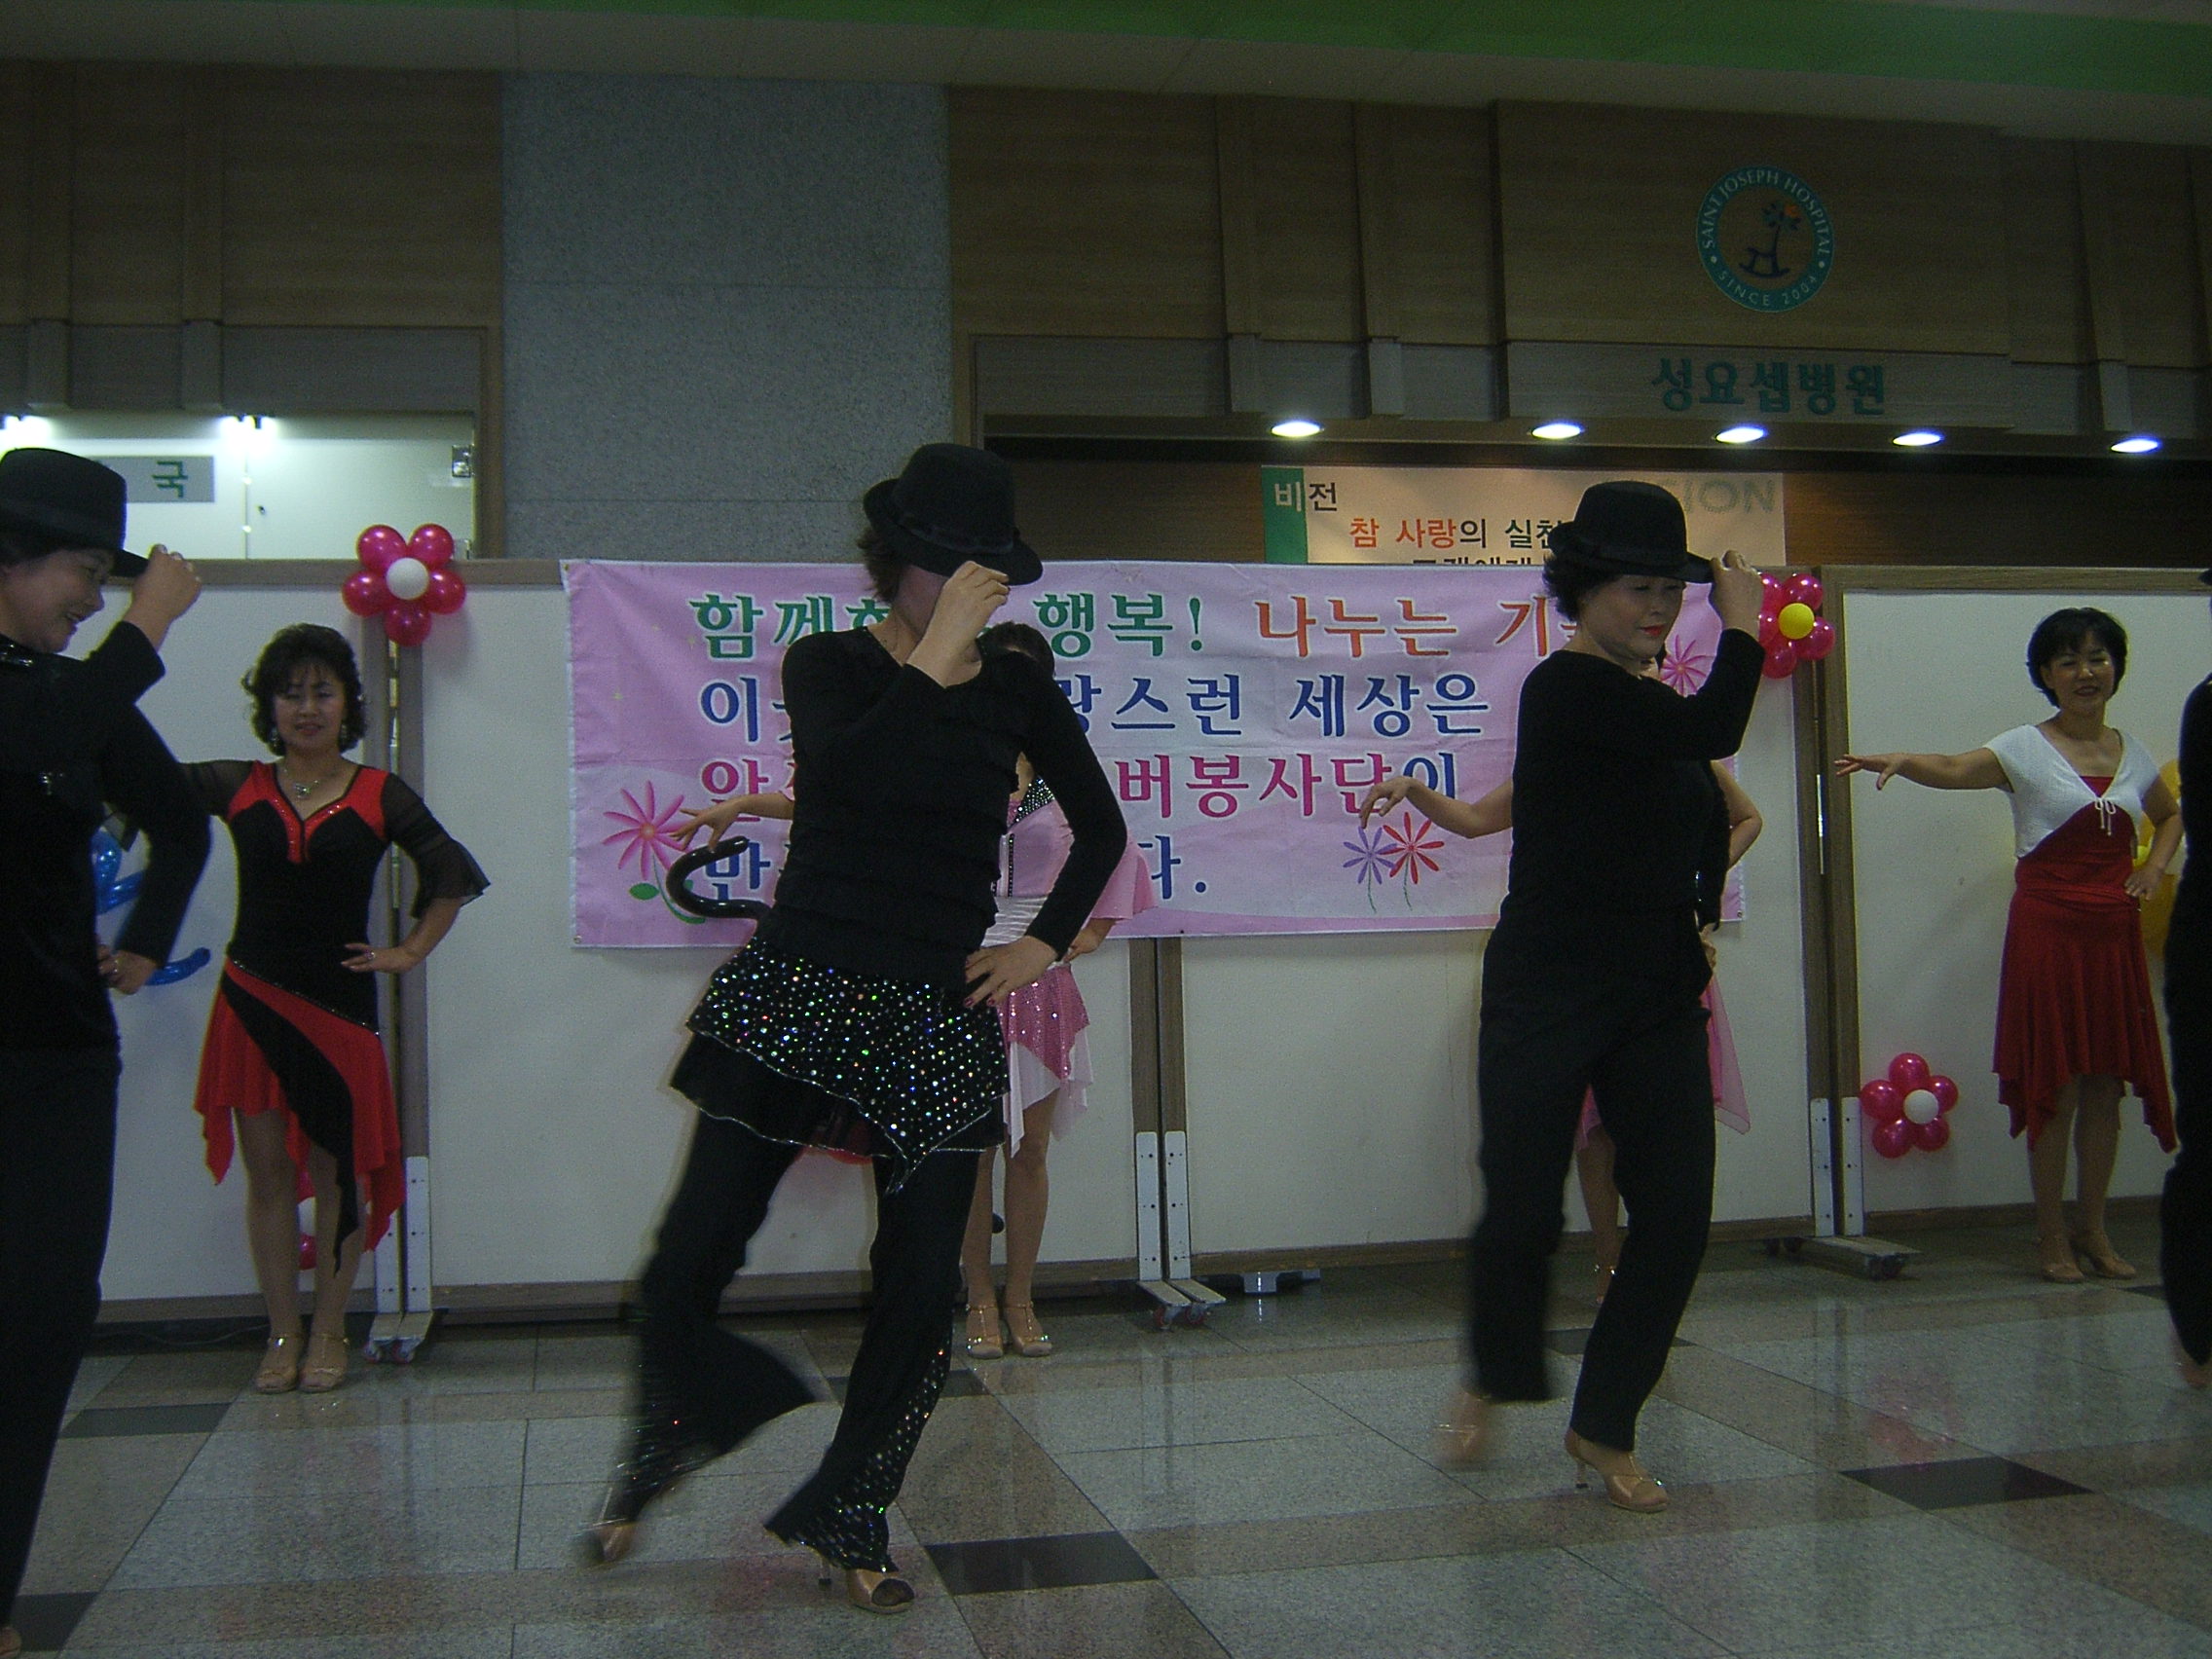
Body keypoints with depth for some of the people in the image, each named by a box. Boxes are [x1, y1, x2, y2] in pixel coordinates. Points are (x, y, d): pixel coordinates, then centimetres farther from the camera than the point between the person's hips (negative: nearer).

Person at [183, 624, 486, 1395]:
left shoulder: (380, 796, 1)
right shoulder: (238, 788, 4)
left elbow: (453, 873, 7)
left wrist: (409, 952, 1)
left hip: (339, 1000, -1)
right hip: (253, 997, 1)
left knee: (338, 1170, 3)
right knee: (267, 1170, 4)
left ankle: (328, 1335, 15)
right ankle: (281, 1336, 14)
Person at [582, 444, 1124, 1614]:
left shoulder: (1016, 689, 8)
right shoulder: (829, 665, 0)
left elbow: (1100, 828, 21)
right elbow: (848, 770, -23)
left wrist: (1045, 945, 12)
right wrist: (937, 651, -21)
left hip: (939, 1014, 3)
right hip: (796, 992, -2)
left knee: (922, 1284, 1)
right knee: (686, 1268, -3)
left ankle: (847, 1517, 22)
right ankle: (661, 1450, 29)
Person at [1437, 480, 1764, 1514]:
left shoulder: (1643, 701, 13)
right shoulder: (1567, 688, -12)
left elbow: (1707, 821, 24)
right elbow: (1713, 729, -22)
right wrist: (1741, 628, -7)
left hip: (1658, 998, 8)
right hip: (1548, 993, -7)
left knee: (1676, 1214, 2)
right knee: (1523, 1213, -5)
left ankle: (1604, 1427, 17)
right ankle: (1495, 1382, 26)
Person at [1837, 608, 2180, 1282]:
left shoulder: (2133, 754, 11)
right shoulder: (2026, 749, -4)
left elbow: (2171, 814, 29)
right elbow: (1955, 768, -23)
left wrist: (2155, 866, 10)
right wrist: (1899, 762, -44)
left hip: (2115, 929, 5)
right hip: (2048, 924, -4)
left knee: (2107, 1084, 7)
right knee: (2056, 1083, -3)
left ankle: (2092, 1229, 19)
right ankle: (2052, 1236, 7)